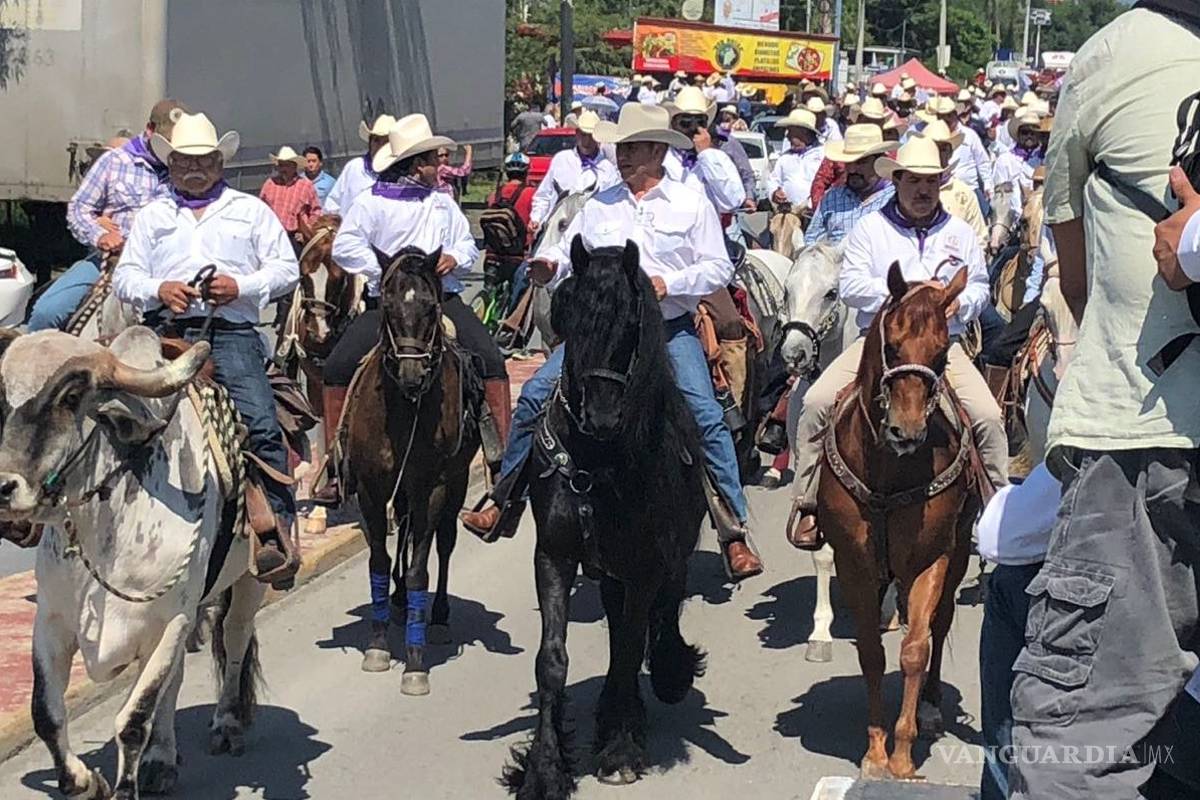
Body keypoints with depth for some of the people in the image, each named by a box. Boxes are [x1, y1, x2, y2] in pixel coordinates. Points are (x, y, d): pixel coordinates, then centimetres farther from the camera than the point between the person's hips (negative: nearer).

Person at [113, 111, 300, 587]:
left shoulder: (250, 210, 21)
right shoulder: (152, 216, 25)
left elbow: (286, 269, 13)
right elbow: (124, 277, 17)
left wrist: (241, 286, -6)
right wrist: (159, 290, -5)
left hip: (231, 331, -2)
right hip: (166, 332, 2)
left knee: (261, 424, -21)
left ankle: (277, 530, -21)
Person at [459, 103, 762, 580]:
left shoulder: (692, 204, 1)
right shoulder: (600, 205, 9)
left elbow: (719, 268, -2)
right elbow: (569, 252, 11)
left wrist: (669, 282, -17)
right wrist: (548, 266, -12)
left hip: (670, 329, -3)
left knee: (706, 416, -17)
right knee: (534, 396, -6)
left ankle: (734, 531, -10)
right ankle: (506, 504, 6)